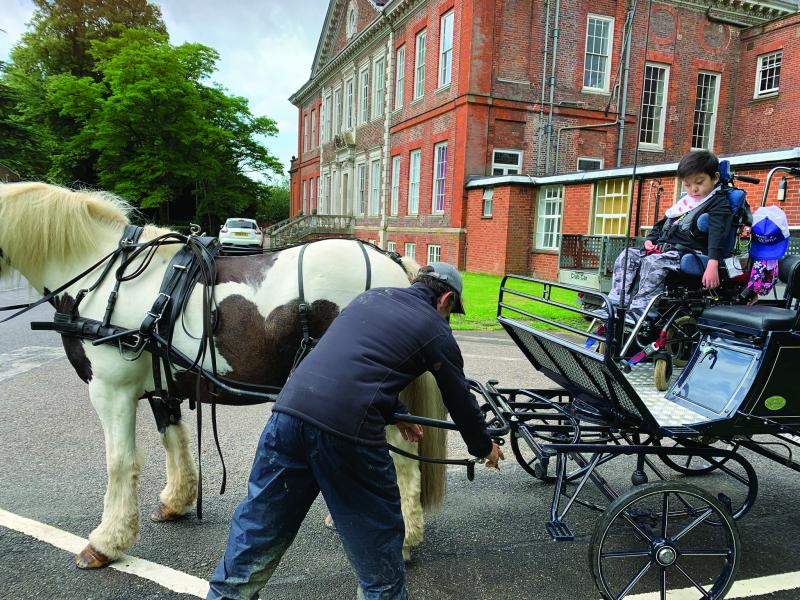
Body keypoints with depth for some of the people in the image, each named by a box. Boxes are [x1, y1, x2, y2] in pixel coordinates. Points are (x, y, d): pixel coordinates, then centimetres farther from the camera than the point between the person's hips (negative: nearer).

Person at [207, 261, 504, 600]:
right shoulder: (436, 331, 8)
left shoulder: (371, 296, 23)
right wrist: (484, 447, 36)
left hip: (290, 408, 6)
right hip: (348, 431, -5)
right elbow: (461, 401, 18)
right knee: (378, 544, 17)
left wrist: (395, 412, 40)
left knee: (256, 533, 22)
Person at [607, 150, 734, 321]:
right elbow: (663, 222, 34)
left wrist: (713, 264, -31)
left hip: (686, 252, -8)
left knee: (652, 263, -35)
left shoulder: (719, 204, -2)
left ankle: (640, 309, -37)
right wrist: (651, 239, 14)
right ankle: (616, 302, -13)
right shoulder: (684, 201, 24)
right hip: (662, 248, 9)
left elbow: (717, 234, -18)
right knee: (627, 257, -8)